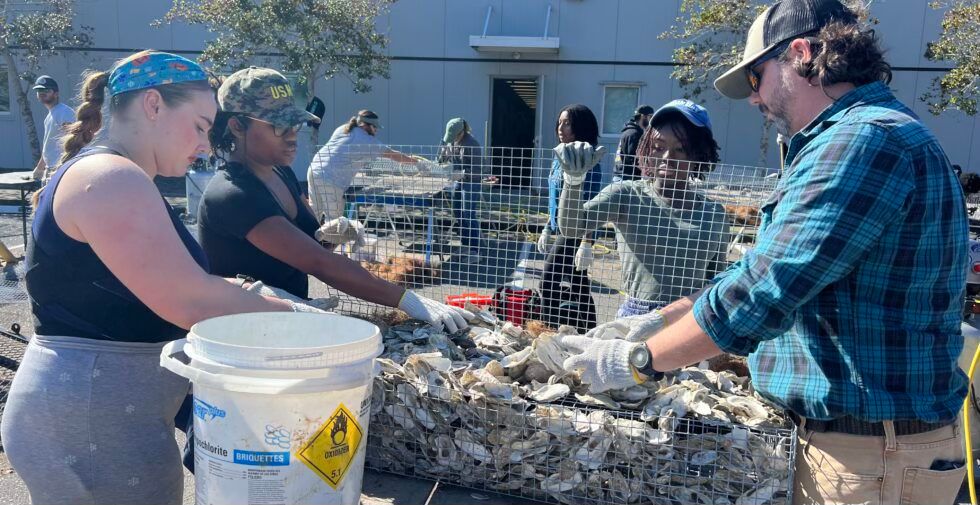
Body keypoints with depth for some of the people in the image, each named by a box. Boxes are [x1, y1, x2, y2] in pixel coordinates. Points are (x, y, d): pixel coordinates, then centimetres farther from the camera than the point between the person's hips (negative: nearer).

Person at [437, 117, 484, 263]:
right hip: (459, 181, 8)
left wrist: (462, 174, -34)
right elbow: (442, 157, 15)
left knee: (469, 215, -9)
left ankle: (474, 252, -4)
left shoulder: (472, 145, -21)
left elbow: (477, 170, -23)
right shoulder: (450, 142, 1)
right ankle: (466, 247, 23)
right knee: (458, 214, 11)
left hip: (471, 182, -8)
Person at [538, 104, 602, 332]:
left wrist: (586, 243, -22)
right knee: (577, 284, 14)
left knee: (549, 283, -8)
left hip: (574, 232, -8)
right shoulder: (560, 157, 11)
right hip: (560, 230, 8)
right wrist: (547, 229, 20)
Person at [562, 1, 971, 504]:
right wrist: (658, 321, 10)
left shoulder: (867, 140, -21)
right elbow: (766, 272, 16)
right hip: (840, 434, 9)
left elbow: (759, 292, -26)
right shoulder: (854, 138, 15)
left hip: (874, 454, -9)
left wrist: (636, 359, -15)